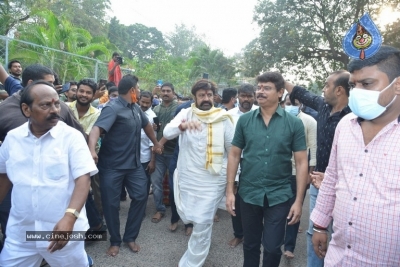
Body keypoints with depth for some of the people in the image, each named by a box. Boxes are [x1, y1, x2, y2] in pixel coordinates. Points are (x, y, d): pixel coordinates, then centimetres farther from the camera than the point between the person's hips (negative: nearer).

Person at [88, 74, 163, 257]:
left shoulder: (135, 108, 7)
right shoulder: (113, 108, -17)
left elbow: (146, 125, 24)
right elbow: (97, 128, -33)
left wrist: (156, 143, 32)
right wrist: (92, 150, -51)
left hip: (134, 163, 7)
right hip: (112, 166, -7)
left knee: (141, 196, 7)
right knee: (111, 203, 4)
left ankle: (130, 237, 24)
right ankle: (115, 241, 26)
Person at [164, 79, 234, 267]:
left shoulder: (223, 119, -3)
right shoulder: (186, 113, -2)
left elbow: (233, 149, 4)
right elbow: (167, 133, -17)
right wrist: (182, 125, -38)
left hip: (213, 180, -1)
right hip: (187, 178, 2)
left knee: (202, 225, 3)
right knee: (187, 217, 17)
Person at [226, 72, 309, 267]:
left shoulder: (294, 123, -6)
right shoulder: (244, 120, -2)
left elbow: (301, 162, -4)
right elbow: (234, 155, 2)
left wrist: (299, 200, -7)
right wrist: (230, 191, -2)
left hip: (279, 196, -1)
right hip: (249, 194, 2)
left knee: (272, 247, 9)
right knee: (250, 245, 18)